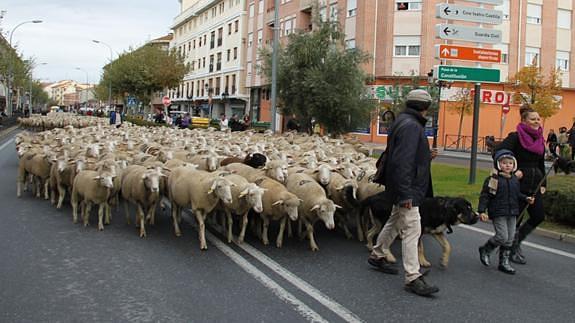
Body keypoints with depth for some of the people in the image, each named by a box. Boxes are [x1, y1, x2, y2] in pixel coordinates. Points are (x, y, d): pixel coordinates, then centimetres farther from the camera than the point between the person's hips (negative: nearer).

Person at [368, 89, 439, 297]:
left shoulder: (403, 122, 13)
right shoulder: (411, 126, -19)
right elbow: (403, 161, -27)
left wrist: (426, 156, 26)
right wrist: (405, 193, -28)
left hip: (406, 188, 11)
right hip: (408, 188, -11)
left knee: (395, 222, 24)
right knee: (412, 230, -9)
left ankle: (378, 256, 40)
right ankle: (413, 278, -6)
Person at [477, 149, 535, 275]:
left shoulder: (514, 179, 9)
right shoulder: (493, 179, -11)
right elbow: (485, 196, -11)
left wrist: (526, 198, 4)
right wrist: (481, 211, -16)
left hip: (512, 213, 7)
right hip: (498, 213, -7)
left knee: (510, 238, 8)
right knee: (502, 237, -12)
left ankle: (504, 262, 19)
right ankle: (485, 250, 13)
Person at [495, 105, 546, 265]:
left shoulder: (540, 139, 12)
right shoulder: (516, 137, -10)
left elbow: (541, 164, 20)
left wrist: (543, 184, 17)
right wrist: (513, 171, -22)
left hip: (534, 186, 7)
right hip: (519, 184, -7)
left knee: (538, 216, 6)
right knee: (515, 218, 3)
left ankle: (516, 241, 27)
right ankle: (513, 250, 20)